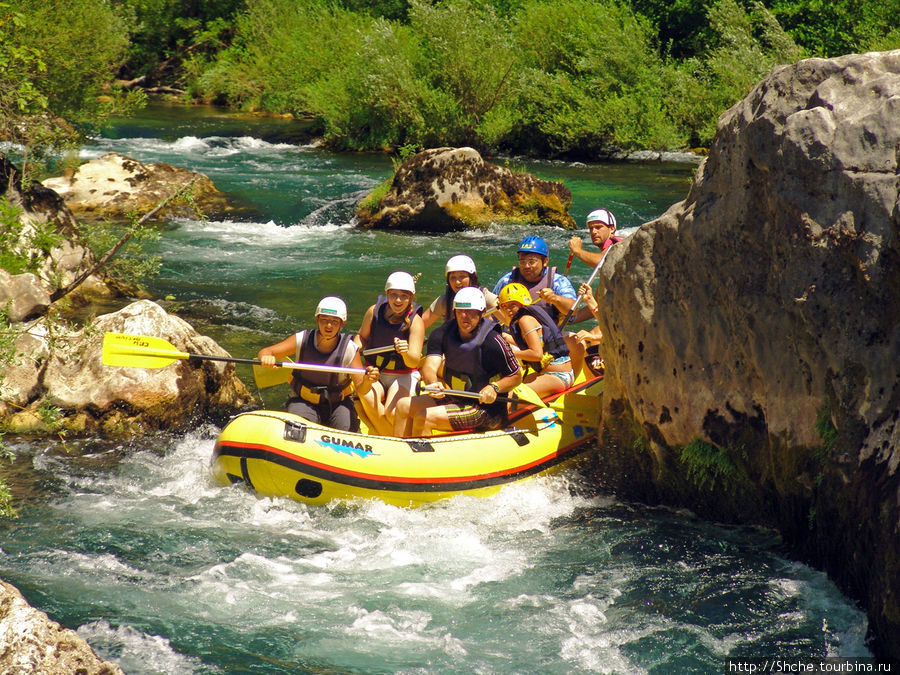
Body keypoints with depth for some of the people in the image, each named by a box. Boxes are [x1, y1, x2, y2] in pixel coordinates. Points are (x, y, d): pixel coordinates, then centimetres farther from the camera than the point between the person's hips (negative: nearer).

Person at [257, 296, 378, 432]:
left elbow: (361, 390, -16)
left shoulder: (349, 348, -14)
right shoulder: (302, 340, -12)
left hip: (337, 404, 0)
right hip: (304, 402, 0)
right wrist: (266, 357, -39)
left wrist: (367, 381, -41)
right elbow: (265, 352, -14)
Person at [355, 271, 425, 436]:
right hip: (374, 374, 3)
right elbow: (362, 336, 15)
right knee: (367, 397, -31)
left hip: (403, 377, -2)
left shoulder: (415, 321, -13)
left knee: (392, 413, -29)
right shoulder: (374, 312, -6)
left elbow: (414, 362, -23)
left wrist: (406, 353, -45)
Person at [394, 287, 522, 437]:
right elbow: (430, 366, -17)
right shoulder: (443, 334, -3)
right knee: (403, 406, 3)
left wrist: (495, 388, -29)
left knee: (423, 418, -21)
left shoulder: (492, 341, -19)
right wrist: (433, 384, -40)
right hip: (456, 399, 7)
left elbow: (516, 377, -10)